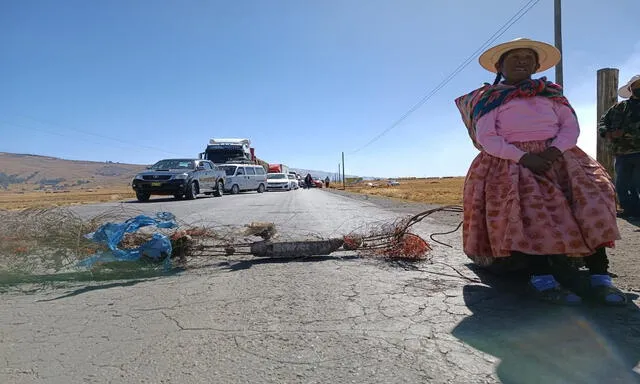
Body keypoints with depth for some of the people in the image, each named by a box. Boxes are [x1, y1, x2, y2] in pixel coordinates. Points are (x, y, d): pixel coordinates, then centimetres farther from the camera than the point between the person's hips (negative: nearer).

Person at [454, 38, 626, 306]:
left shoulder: (551, 92, 24)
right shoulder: (488, 98, 11)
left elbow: (571, 126, 12)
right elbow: (486, 138, -3)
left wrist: (554, 149, -11)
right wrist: (524, 157, -16)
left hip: (557, 155, 4)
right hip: (511, 161, -4)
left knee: (590, 197, -21)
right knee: (528, 206, -33)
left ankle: (600, 276, -23)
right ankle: (543, 279, -34)